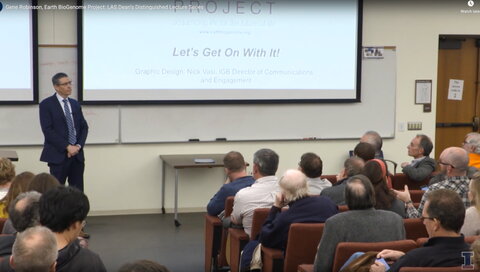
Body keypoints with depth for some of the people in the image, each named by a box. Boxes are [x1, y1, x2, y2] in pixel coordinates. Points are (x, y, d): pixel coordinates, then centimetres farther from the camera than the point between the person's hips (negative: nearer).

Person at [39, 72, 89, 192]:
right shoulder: (47, 104, -2)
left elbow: (84, 127, 13)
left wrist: (79, 146, -4)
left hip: (77, 155, 5)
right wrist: (67, 147, -15)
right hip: (58, 155, -5)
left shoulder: (75, 104, 15)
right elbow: (48, 130, -11)